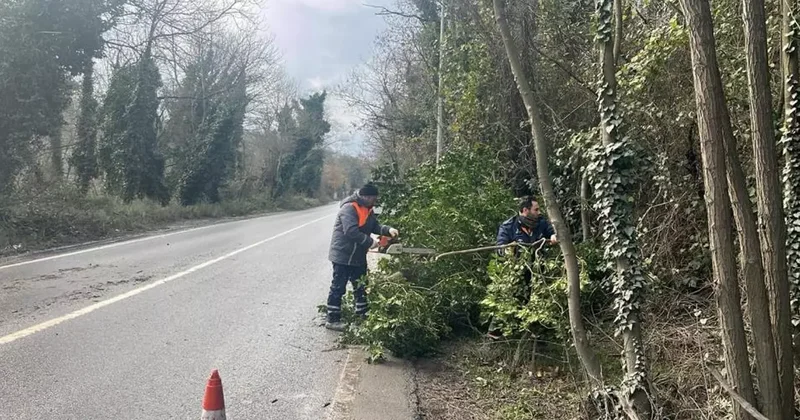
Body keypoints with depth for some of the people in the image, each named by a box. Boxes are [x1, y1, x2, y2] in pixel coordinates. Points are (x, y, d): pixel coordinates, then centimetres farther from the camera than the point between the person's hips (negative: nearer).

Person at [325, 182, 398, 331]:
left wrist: (388, 230, -8)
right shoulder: (349, 208, -23)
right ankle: (332, 320, 9)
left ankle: (361, 316, 30)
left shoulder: (367, 209, 8)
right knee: (338, 288, 0)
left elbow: (374, 225, 11)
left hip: (358, 256, 10)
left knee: (361, 287, 17)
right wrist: (370, 242, -26)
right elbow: (351, 231, -32)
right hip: (343, 256, -10)